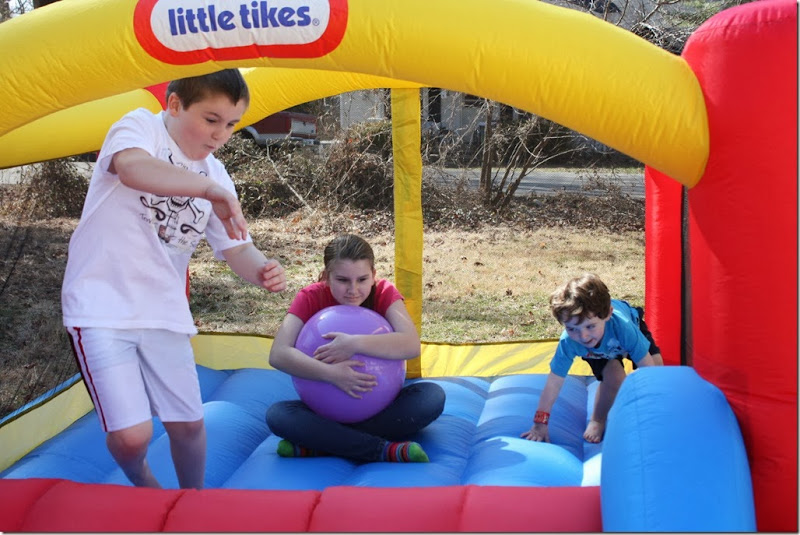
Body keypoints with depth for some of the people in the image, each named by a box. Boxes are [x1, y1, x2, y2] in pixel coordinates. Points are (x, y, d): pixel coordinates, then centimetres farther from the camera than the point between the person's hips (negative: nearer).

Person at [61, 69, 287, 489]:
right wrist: (210, 190, -40)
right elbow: (131, 167, -33)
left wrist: (261, 270, -17)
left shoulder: (215, 175, 8)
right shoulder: (139, 126, -9)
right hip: (102, 308, -5)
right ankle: (141, 482, 21)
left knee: (188, 423, 8)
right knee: (132, 434, -12)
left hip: (164, 312, 6)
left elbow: (236, 250, 6)